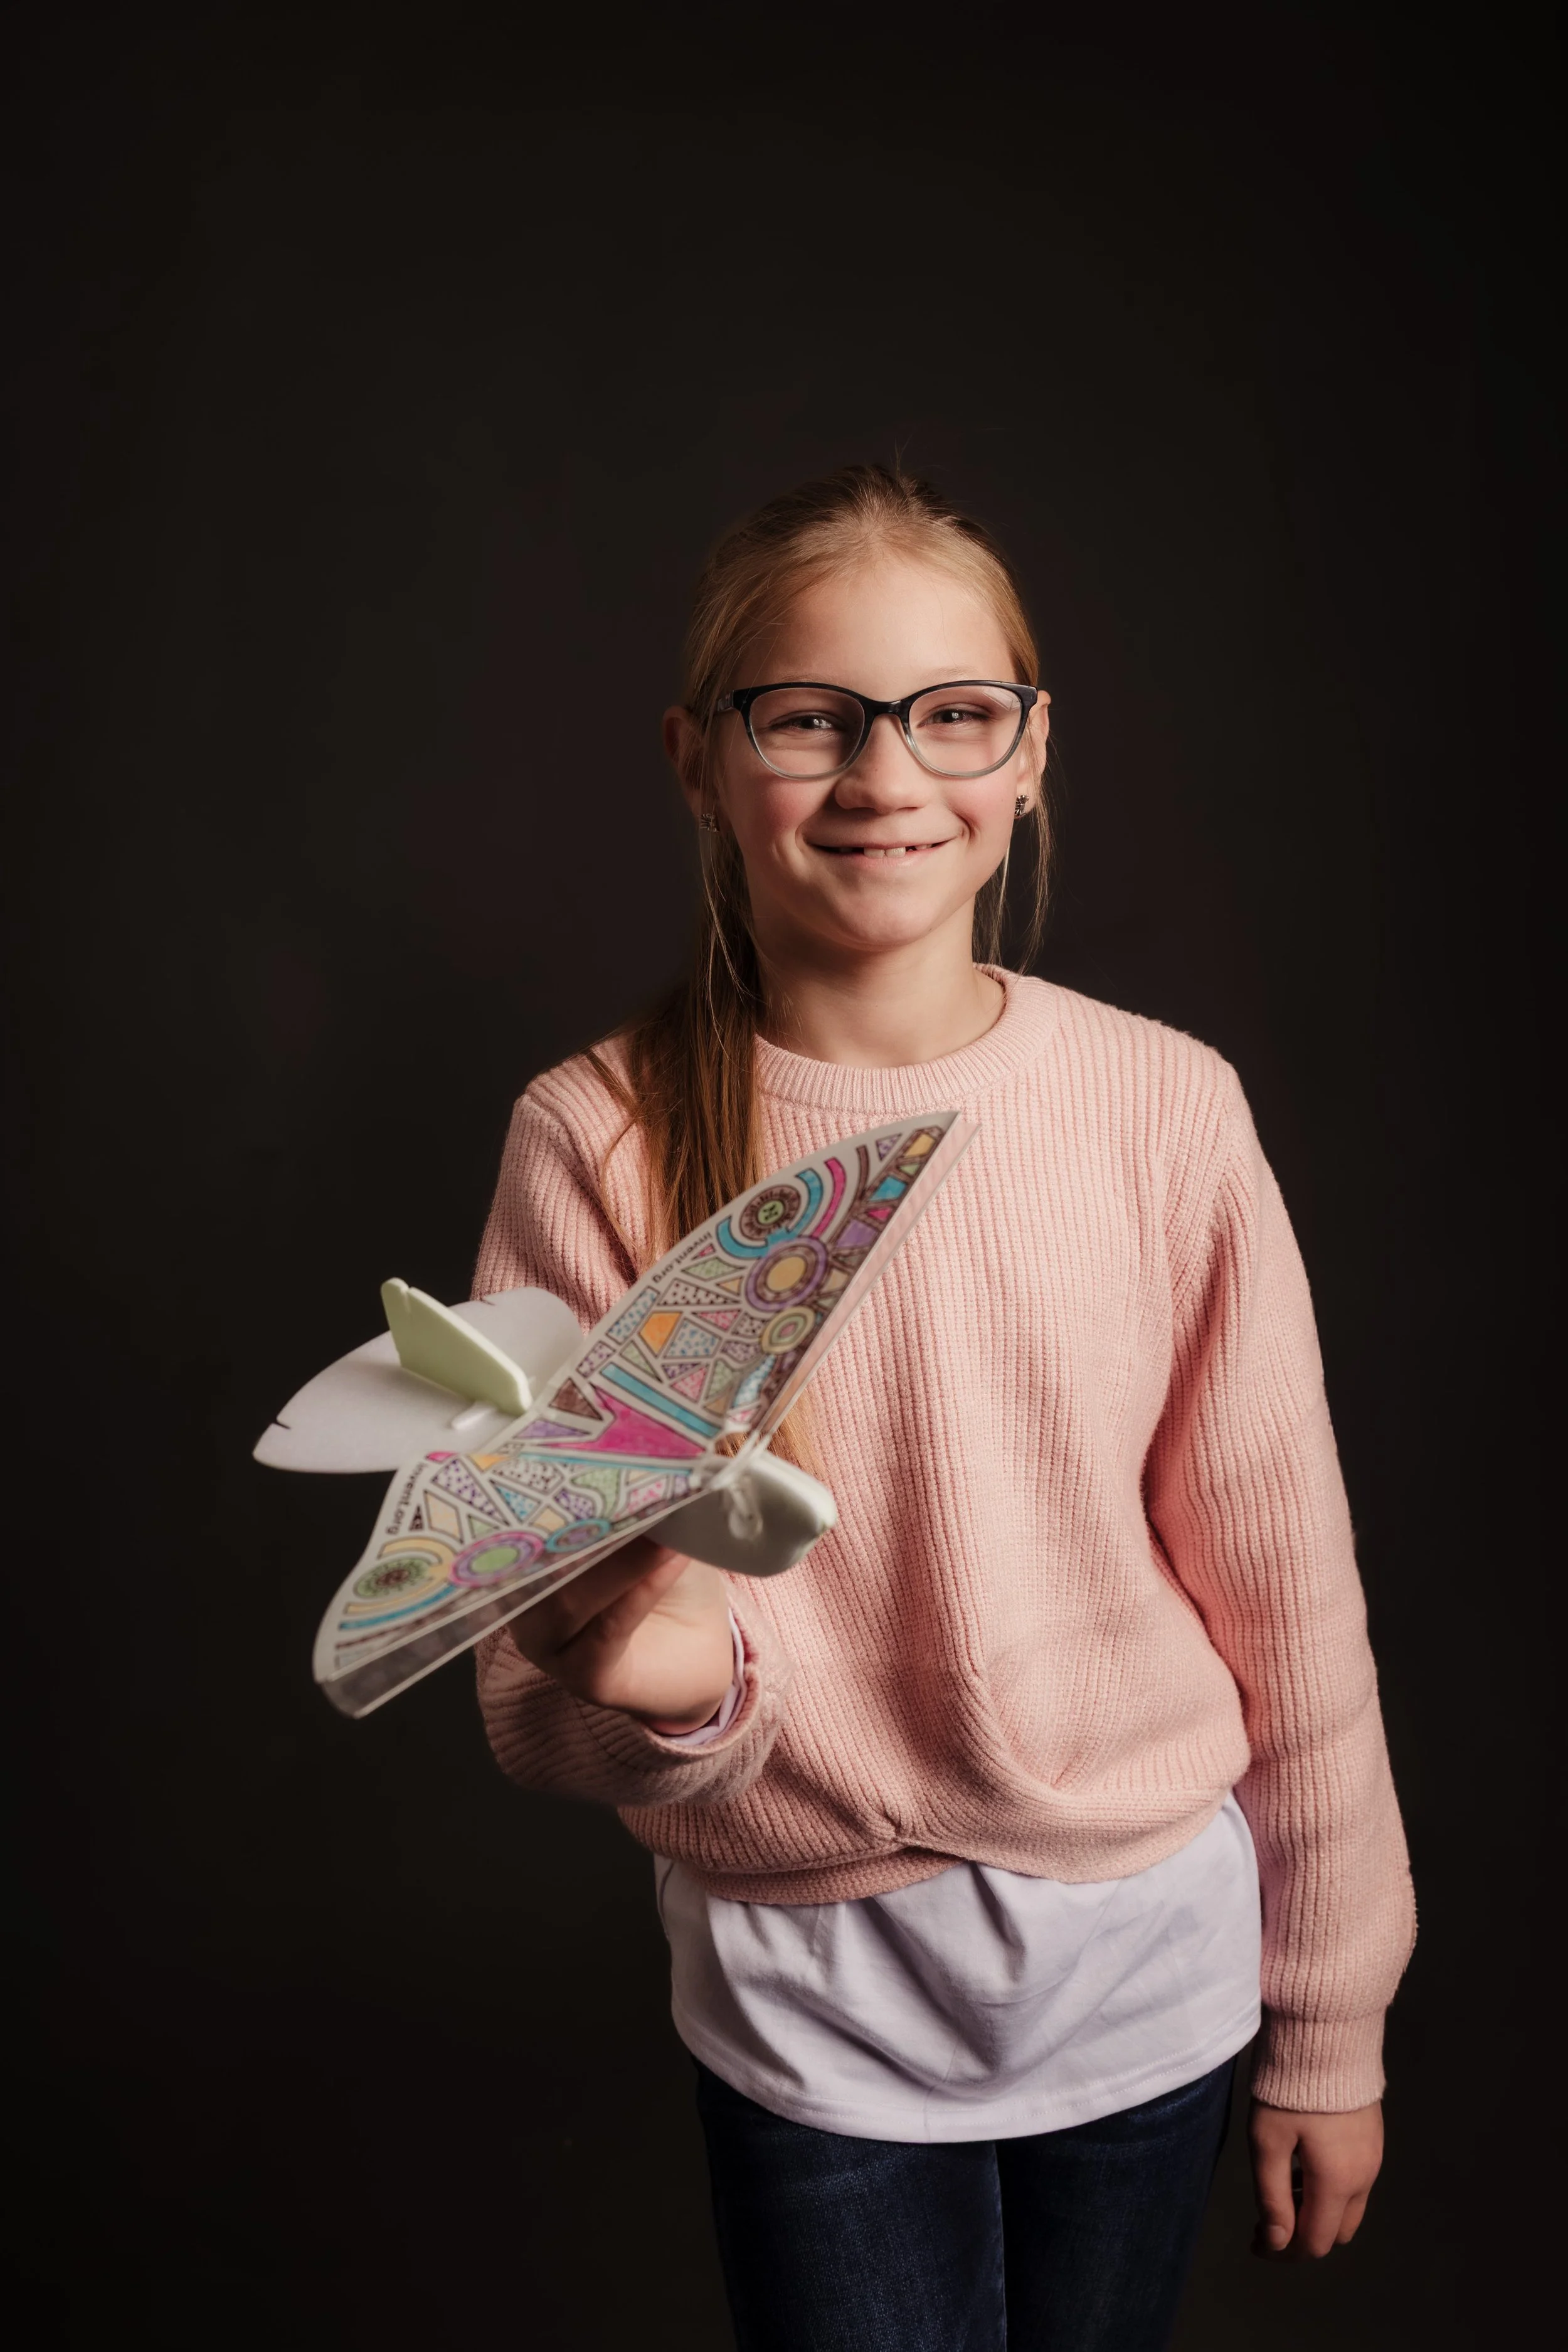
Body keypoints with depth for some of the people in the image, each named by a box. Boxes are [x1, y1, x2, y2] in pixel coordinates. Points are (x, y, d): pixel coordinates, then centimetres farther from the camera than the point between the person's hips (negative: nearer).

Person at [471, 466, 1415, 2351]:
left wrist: (1331, 2031, 5)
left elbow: (1283, 1593, -3)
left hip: (1147, 1966, 1)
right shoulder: (599, 1141, -13)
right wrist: (651, 1678, -32)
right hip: (806, 1999, -1)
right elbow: (547, 1718, -9)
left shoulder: (1164, 1109, -11)